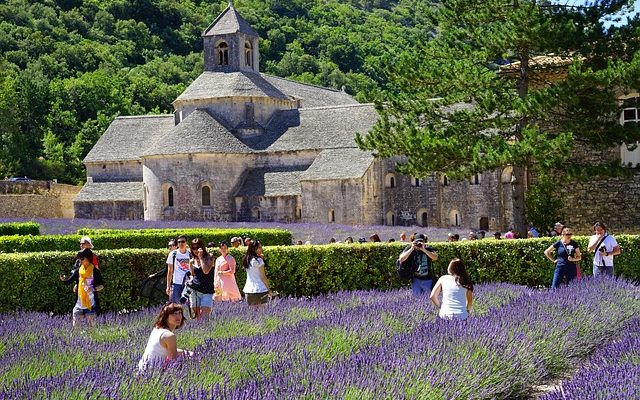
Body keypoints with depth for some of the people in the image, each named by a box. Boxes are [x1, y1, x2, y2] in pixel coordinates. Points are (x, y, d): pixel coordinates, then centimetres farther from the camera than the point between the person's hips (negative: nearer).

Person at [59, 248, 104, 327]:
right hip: (79, 302, 3)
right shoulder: (78, 271, 7)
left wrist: (94, 289, -19)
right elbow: (69, 281, 2)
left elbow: (102, 285, -1)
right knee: (75, 325, 1)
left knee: (90, 324, 3)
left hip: (91, 302, -3)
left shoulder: (95, 271, -4)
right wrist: (63, 279, -19)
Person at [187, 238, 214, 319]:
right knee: (197, 316, 0)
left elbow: (206, 271, -16)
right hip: (194, 291, 4)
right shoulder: (193, 260, 12)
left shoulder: (209, 257, -1)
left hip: (207, 292, -4)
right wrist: (190, 264, 3)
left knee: (204, 316, -14)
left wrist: (201, 257, -11)